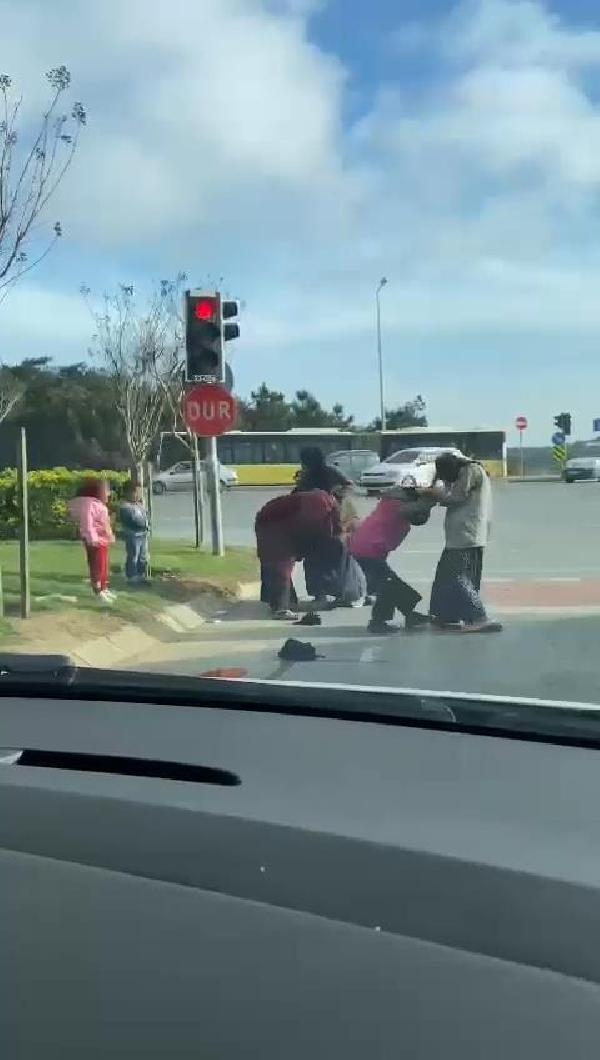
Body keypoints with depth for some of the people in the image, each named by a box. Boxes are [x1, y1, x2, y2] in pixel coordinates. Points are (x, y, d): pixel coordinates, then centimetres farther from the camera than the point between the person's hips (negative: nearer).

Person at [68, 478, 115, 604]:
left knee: (105, 566, 17)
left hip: (104, 540, 11)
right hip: (96, 541, -11)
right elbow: (87, 523, -24)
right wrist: (92, 539, -28)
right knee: (98, 566, -6)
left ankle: (104, 589, 27)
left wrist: (110, 536, 19)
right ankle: (98, 592, -2)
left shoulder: (98, 503, 16)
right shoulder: (89, 504, -17)